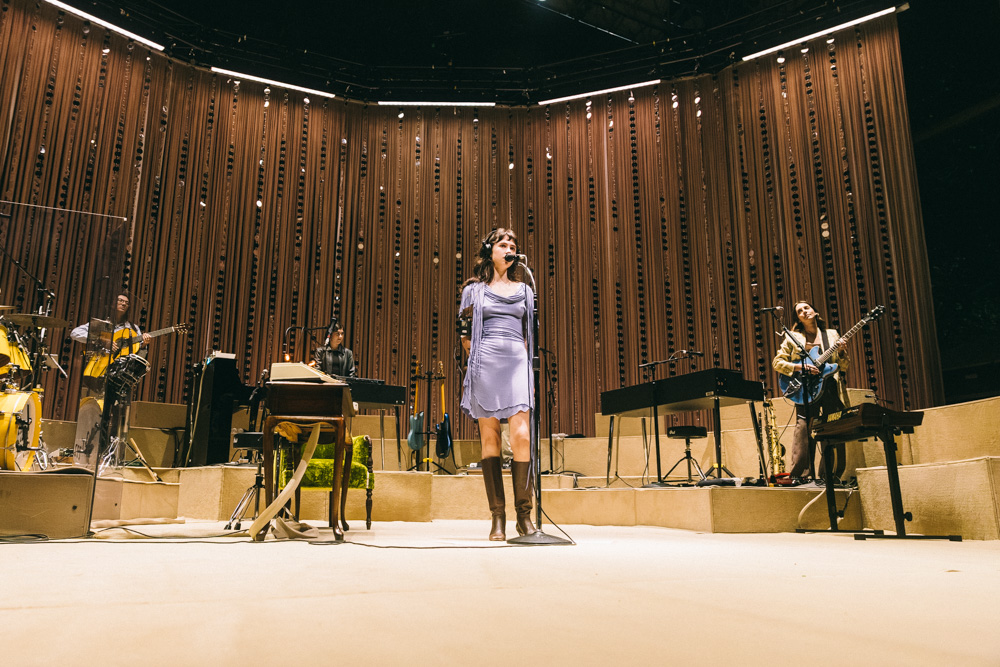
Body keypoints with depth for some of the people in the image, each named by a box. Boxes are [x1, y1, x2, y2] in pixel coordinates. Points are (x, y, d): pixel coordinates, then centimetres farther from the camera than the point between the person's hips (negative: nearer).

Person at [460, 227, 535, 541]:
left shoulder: (524, 290, 19)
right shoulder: (474, 289, 14)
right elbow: (465, 333, 14)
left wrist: (532, 373, 9)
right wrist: (472, 364, 3)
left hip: (517, 364, 1)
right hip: (485, 364, -1)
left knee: (521, 436, -12)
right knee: (489, 438, -2)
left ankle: (524, 514, -4)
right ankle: (498, 516, 2)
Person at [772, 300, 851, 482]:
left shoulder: (832, 335, 17)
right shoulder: (793, 337, 10)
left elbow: (844, 367, 16)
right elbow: (777, 362, 3)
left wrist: (841, 352, -5)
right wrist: (801, 368, -10)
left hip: (832, 388, 3)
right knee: (803, 427, -12)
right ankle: (797, 474, -10)